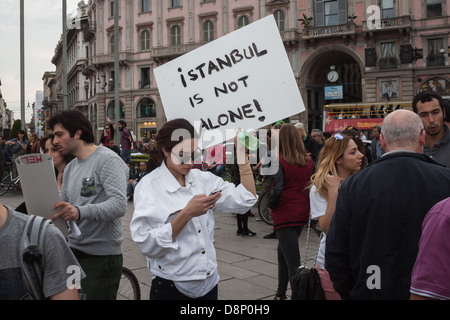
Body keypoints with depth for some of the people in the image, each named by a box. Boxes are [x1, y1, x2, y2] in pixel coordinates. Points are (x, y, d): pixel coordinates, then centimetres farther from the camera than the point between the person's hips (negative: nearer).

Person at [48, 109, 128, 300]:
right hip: (73, 251, 8)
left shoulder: (107, 160, -12)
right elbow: (62, 205, 17)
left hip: (101, 256, -8)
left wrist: (80, 212, -39)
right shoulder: (70, 168, 16)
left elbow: (119, 205, -25)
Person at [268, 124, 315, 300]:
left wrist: (271, 205, -4)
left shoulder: (280, 161, -14)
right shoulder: (308, 161, 2)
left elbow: (277, 189, -21)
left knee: (293, 262, -3)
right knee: (282, 252, 24)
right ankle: (280, 293, 35)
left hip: (285, 215, -7)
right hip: (302, 214, 7)